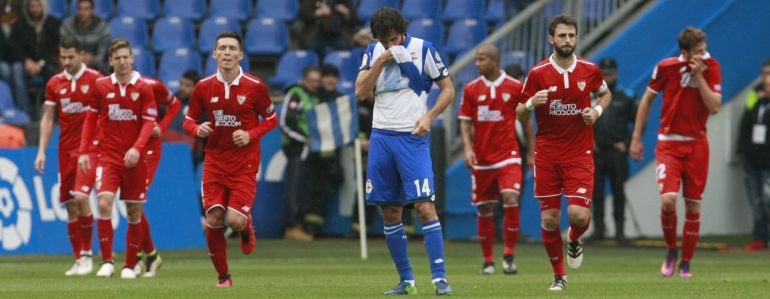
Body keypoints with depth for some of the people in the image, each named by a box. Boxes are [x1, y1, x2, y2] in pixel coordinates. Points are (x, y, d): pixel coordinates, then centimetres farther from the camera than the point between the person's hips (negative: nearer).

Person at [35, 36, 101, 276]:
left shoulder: (95, 80, -4)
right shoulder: (54, 84, 8)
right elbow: (48, 118, 12)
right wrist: (41, 151, 6)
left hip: (90, 148, -4)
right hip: (66, 150, 5)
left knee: (81, 197, -19)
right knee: (70, 206, 4)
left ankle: (87, 255, -8)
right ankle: (78, 260, 12)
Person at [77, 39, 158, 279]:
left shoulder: (143, 88, -2)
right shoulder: (100, 86, 3)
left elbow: (149, 122, -6)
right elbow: (91, 119, 9)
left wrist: (137, 148, -21)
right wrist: (84, 151, 2)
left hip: (134, 159, 0)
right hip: (107, 157, 0)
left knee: (134, 212, 4)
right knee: (104, 203, -18)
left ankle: (130, 265, 15)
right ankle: (107, 262, -11)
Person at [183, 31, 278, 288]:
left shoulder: (255, 86, -7)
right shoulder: (203, 87, -1)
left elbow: (271, 119, 4)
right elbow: (189, 120, 8)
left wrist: (251, 135, -13)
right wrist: (197, 129, -15)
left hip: (245, 163, -2)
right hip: (214, 162, 2)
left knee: (235, 220, -15)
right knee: (213, 220, -5)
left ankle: (247, 228, 25)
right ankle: (223, 276, 12)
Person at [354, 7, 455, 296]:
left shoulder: (423, 49, -3)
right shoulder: (373, 53, 7)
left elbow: (448, 88, 1)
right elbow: (361, 92, -3)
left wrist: (429, 116, -13)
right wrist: (382, 59, -12)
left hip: (412, 137, -4)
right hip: (381, 136, 4)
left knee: (424, 206, -14)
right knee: (390, 212, 6)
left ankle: (440, 278, -14)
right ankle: (406, 280, 15)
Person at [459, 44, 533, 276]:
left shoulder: (515, 87, -1)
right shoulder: (471, 89, 3)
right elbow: (465, 122, 4)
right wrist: (467, 148, -11)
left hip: (508, 156, -2)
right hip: (482, 159, 2)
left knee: (511, 199, -20)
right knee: (485, 209, 5)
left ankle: (509, 256, -10)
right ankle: (488, 261, 16)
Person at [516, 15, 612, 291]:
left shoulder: (590, 70, -1)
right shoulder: (537, 74, -4)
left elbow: (605, 94, 20)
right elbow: (520, 115, 3)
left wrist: (597, 110, -1)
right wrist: (531, 104, -20)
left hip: (580, 154, 0)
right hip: (547, 155, 0)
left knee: (578, 213, -16)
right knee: (550, 219, 1)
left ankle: (575, 239, 21)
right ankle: (559, 276, 19)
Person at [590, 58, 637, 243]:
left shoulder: (625, 99, 8)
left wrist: (627, 144, 0)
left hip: (617, 153, -1)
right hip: (596, 153, 1)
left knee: (618, 191, -1)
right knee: (596, 192, 0)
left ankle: (620, 230, 1)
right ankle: (598, 228, 7)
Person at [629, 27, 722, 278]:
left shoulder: (712, 68, -3)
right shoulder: (666, 67, -6)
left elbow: (714, 107, -11)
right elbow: (647, 99, 6)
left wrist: (699, 76, -18)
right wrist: (636, 137, 6)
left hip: (697, 144, 2)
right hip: (669, 143, -1)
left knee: (693, 206, 3)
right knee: (668, 200, -18)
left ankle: (686, 263, 16)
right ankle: (671, 250, 8)